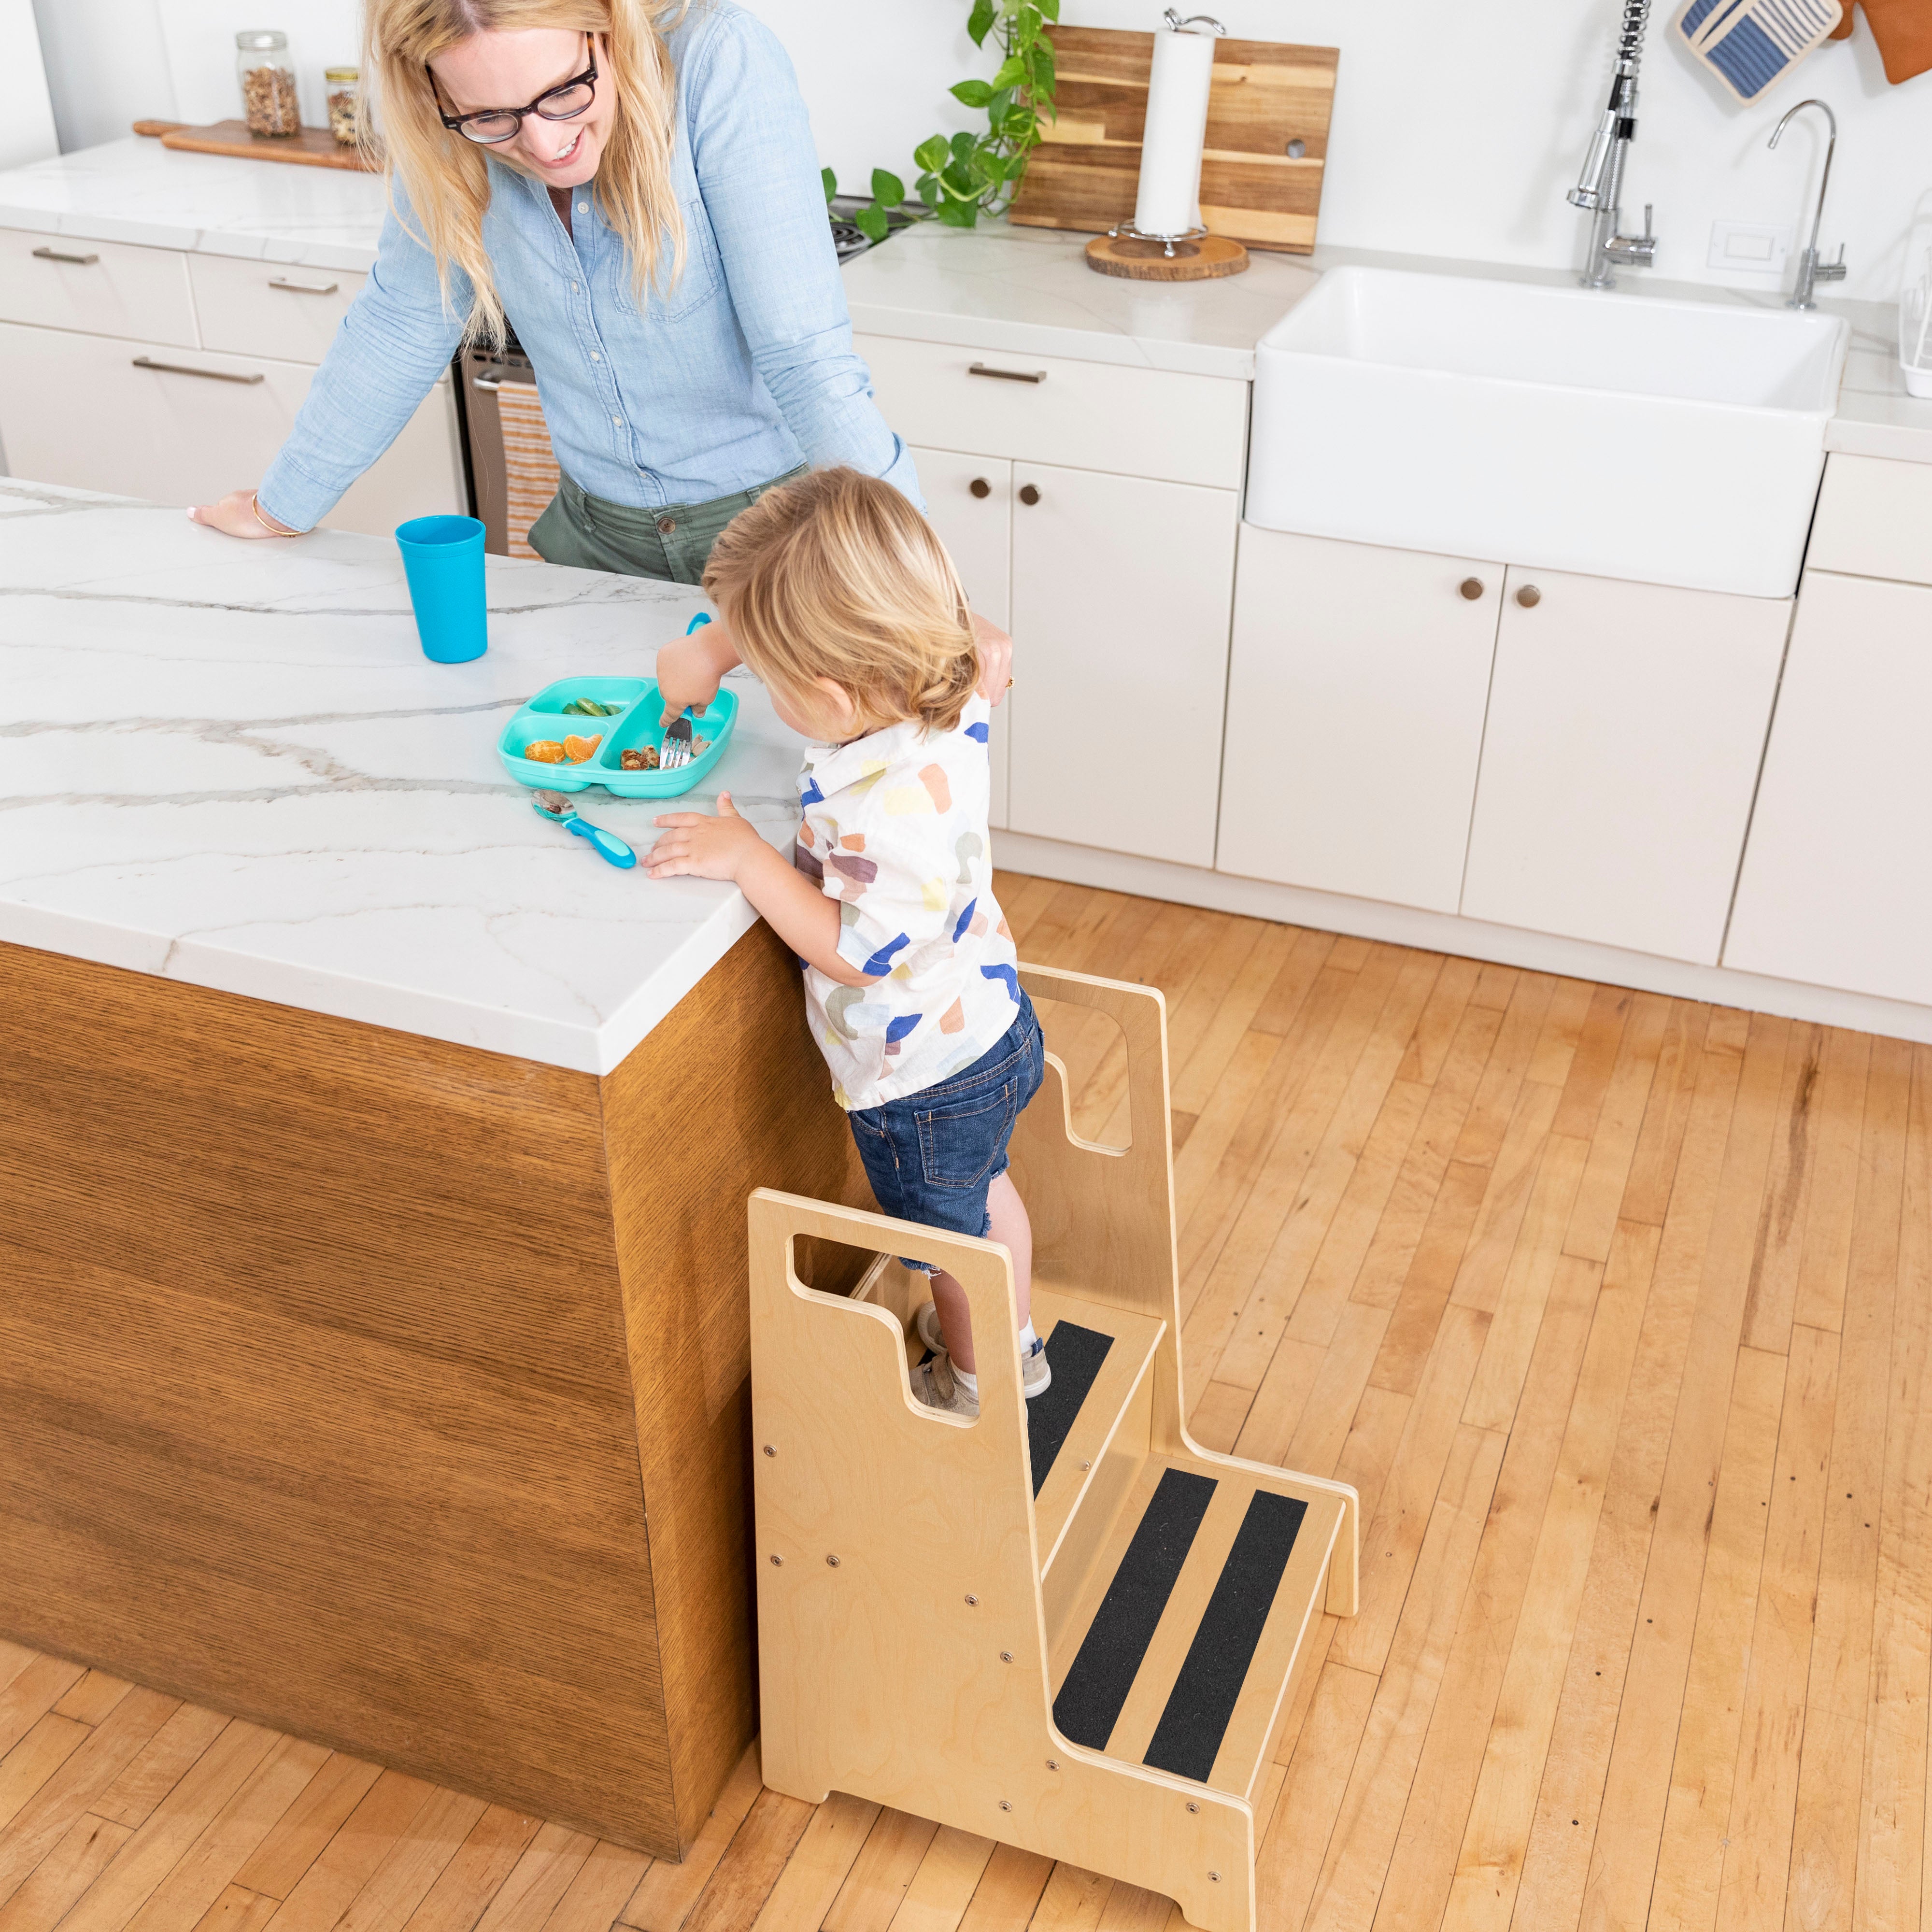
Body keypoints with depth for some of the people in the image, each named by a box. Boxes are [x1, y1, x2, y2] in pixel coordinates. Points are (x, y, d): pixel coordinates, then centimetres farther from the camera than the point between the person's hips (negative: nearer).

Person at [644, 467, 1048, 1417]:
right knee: (984, 1192, 32)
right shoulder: (947, 691, -16)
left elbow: (859, 950, -30)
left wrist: (748, 859, -26)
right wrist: (716, 646, 4)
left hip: (923, 1079, -8)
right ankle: (1015, 1342, 55)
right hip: (988, 1023, 9)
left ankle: (975, 1388, 45)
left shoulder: (891, 805, -41)